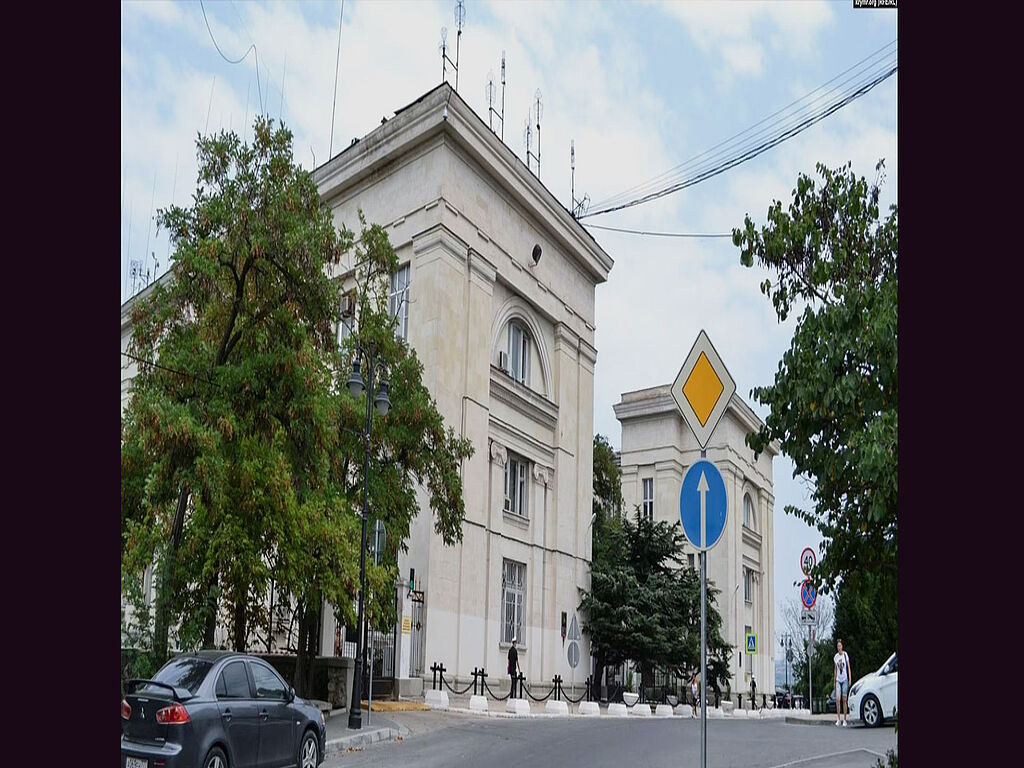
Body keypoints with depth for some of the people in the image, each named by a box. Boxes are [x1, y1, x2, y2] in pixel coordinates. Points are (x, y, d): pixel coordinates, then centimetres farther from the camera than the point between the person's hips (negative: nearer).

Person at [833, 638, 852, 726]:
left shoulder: (846, 655, -2)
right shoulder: (835, 657, 7)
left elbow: (849, 668, 1)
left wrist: (850, 679, -5)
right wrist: (834, 681, 15)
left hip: (845, 679, -2)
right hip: (838, 680, 2)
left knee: (844, 700, -1)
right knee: (837, 699, -11)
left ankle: (845, 719, 8)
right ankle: (838, 719, -6)